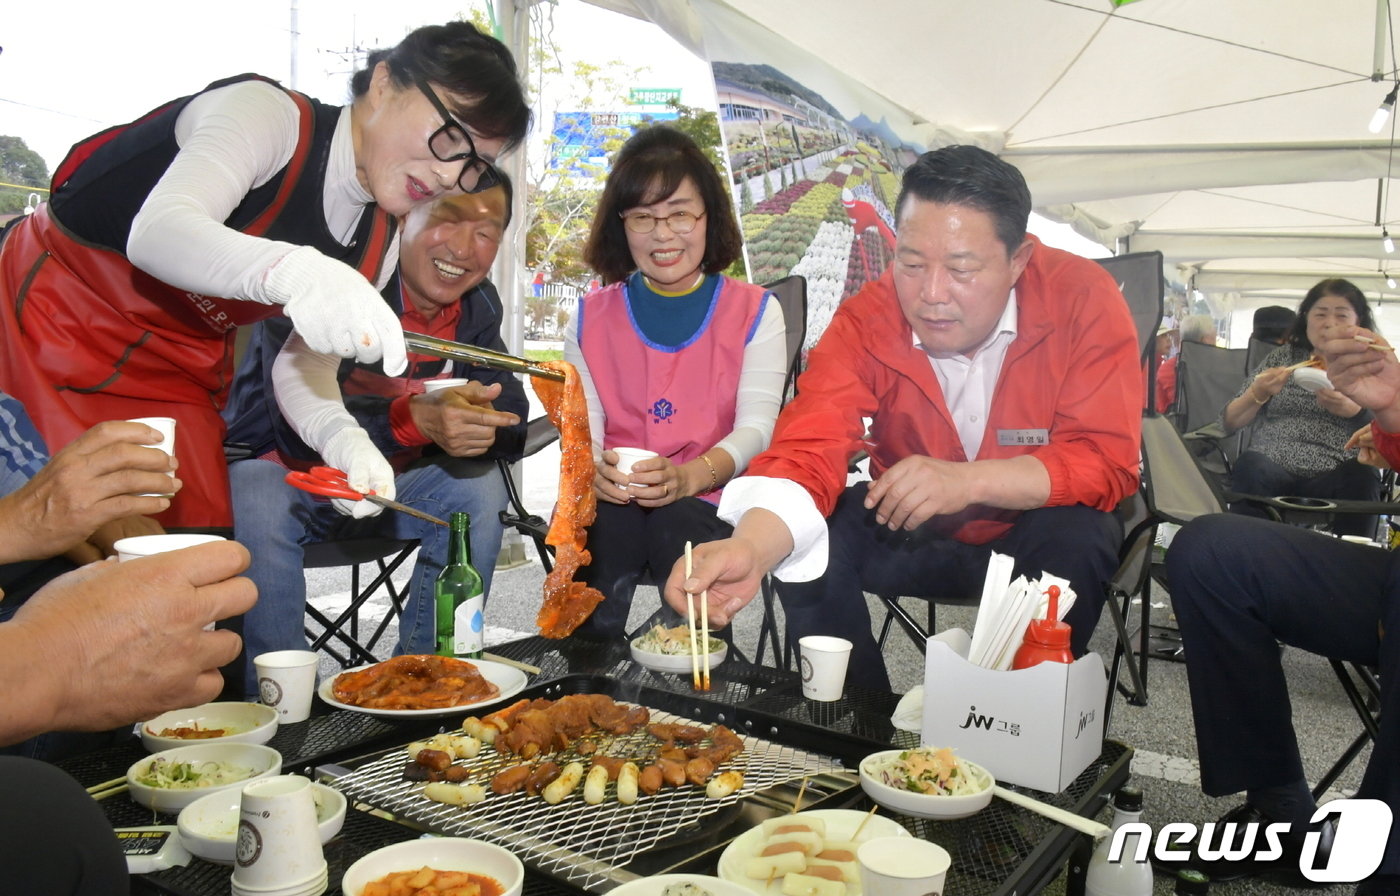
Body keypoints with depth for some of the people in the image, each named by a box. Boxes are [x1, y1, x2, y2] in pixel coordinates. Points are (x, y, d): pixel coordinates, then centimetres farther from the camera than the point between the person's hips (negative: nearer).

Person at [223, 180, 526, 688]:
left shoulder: (478, 307, -2)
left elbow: (508, 414, -8)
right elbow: (300, 416, -34)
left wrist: (484, 426, -34)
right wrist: (417, 420, -49)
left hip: (387, 482, 6)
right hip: (282, 472, -5)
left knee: (479, 488, -17)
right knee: (256, 505, -35)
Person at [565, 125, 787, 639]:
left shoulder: (755, 312, 9)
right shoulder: (591, 318, 16)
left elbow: (755, 426, -4)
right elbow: (582, 422, 6)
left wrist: (687, 477, -25)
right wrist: (591, 469, -20)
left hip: (708, 501, -1)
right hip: (610, 501, 1)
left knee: (678, 525, -35)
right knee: (596, 530, -34)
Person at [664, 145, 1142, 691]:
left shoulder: (1083, 298, -20)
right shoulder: (868, 319, -18)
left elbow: (1107, 460, -24)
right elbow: (809, 453, -30)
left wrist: (968, 480, -38)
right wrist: (751, 548, -50)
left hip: (1037, 522, -1)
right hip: (910, 530, 2)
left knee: (1076, 539, -31)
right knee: (807, 539, -21)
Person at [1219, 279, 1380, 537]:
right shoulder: (1284, 356, 18)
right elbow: (1230, 423, 13)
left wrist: (1354, 411, -15)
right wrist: (1258, 393, -7)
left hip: (1333, 479, 0)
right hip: (1271, 470, 0)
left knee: (1359, 476, -34)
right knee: (1250, 465, -34)